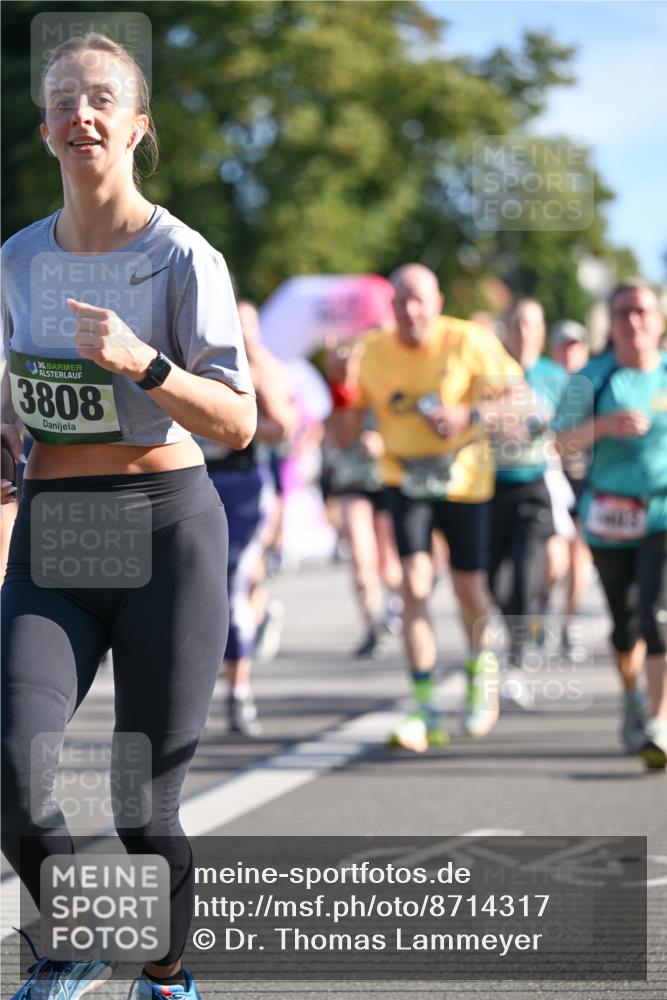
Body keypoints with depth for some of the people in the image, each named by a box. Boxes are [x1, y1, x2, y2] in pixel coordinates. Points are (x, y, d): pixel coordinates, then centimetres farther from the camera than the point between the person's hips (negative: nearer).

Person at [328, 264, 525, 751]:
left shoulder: (469, 342, -13)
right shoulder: (371, 353, -7)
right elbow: (347, 434, -2)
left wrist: (471, 414, -25)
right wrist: (343, 388, -21)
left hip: (465, 480, -1)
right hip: (406, 481, 1)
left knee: (469, 589, 5)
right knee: (415, 585, -13)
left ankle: (481, 667, 38)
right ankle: (426, 712, -11)